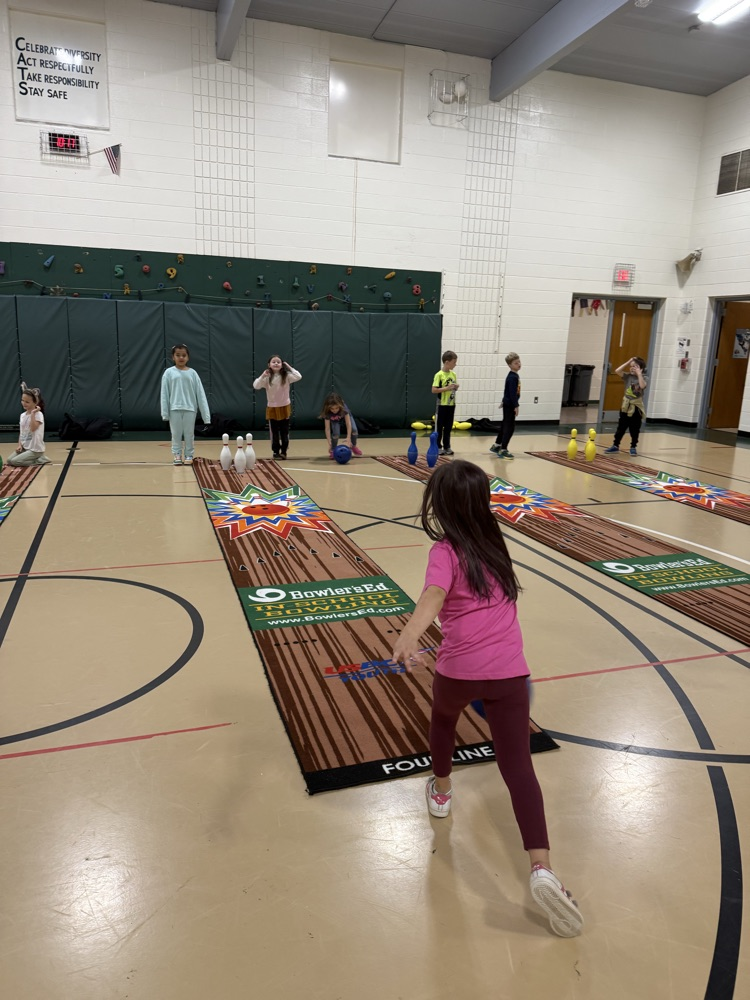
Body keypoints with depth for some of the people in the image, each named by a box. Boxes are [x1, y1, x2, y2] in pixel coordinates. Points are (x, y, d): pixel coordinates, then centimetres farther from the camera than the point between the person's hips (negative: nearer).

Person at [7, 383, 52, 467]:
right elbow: (21, 433, 13)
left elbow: (33, 428, -28)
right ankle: (37, 458, 7)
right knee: (8, 460, -3)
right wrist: (20, 445, -1)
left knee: (14, 461, -17)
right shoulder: (22, 415, 9)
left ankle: (39, 460, -3)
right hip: (25, 447, 8)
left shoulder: (38, 414, -13)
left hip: (35, 449, -8)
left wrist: (33, 413, -27)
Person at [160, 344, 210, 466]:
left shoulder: (192, 373, 2)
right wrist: (165, 412, -4)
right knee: (176, 433, 5)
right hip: (175, 409, 0)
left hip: (190, 409, 1)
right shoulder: (169, 373, 0)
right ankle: (177, 455, 15)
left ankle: (189, 455, 16)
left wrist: (205, 413, -2)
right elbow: (165, 393, 0)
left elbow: (200, 393, 2)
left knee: (189, 434, 6)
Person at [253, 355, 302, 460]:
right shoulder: (267, 378, -7)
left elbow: (298, 377, -21)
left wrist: (289, 367, -15)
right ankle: (276, 452, 15)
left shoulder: (286, 376, -8)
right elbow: (255, 386, -15)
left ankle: (284, 452, 18)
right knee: (274, 432, 6)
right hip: (272, 408, 0)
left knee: (285, 431, 7)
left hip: (285, 407, 0)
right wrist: (262, 376, -25)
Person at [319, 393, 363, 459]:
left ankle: (353, 446, 5)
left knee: (354, 429, -23)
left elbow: (348, 424, -40)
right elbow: (327, 429, -35)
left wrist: (348, 438, -51)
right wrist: (329, 443, -42)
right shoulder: (327, 413, -37)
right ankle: (333, 450, -1)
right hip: (334, 421, 0)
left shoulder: (344, 408, -40)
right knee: (336, 433, -27)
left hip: (346, 416, 0)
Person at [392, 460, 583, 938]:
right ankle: (542, 868, -11)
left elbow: (433, 597, -28)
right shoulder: (494, 544, 12)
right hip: (509, 671, 3)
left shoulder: (446, 552, -7)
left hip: (459, 670, -3)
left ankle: (441, 792, 52)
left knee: (443, 719, 31)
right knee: (518, 768, 3)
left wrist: (407, 640, -44)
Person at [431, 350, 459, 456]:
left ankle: (447, 446, 20)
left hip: (451, 405, 6)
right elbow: (434, 390, -16)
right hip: (442, 405, -6)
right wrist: (447, 388, -21)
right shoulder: (439, 375, -13)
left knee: (448, 427, 12)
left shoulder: (453, 374, 7)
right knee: (439, 427, 3)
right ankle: (438, 447, 11)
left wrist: (455, 387, -5)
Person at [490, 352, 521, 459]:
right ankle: (503, 450, -3)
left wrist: (504, 401, 27)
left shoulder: (513, 375, 12)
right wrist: (516, 406, -23)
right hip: (510, 405, -10)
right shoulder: (513, 377, -19)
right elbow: (512, 392, -23)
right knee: (510, 427, -6)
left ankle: (496, 446, 31)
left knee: (505, 425, 19)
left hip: (507, 404, 10)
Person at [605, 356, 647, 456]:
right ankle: (615, 445, 14)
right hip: (626, 406, 3)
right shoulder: (628, 376, 2)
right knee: (621, 427, 8)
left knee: (635, 429, 6)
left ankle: (633, 447, 17)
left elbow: (642, 386, -28)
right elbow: (617, 371, -10)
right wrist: (628, 362, -7)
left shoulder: (644, 378, -6)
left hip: (637, 407, -3)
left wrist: (639, 374, -22)